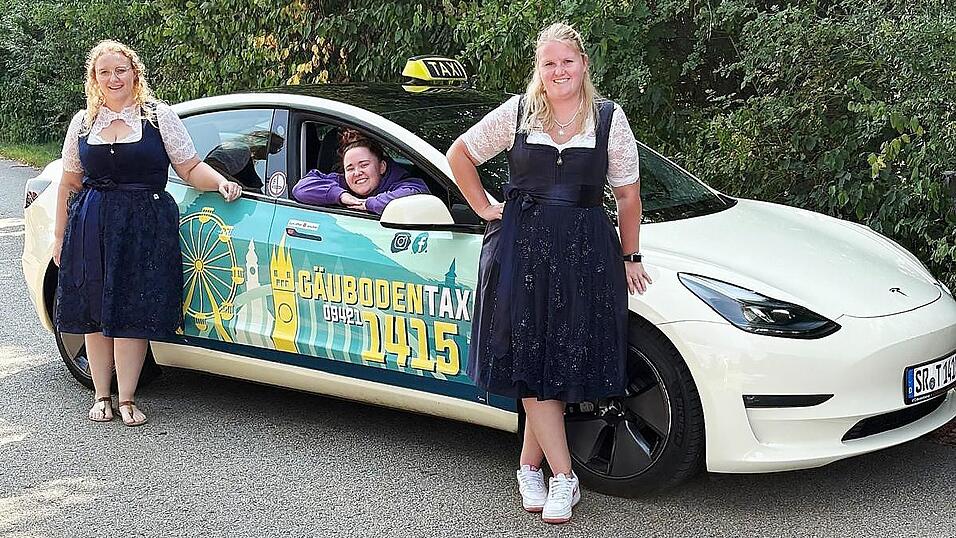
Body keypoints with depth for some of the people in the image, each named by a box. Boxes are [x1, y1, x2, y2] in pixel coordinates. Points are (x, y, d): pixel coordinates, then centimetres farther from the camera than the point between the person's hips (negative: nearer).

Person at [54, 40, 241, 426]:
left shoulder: (159, 116, 3)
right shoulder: (82, 123, 11)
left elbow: (190, 168, 1)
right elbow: (70, 184, 15)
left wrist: (221, 183, -17)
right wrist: (60, 236, 13)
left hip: (146, 227, -3)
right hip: (92, 227, 3)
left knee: (133, 312, -4)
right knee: (94, 312, 5)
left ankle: (126, 399, 6)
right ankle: (101, 396, 18)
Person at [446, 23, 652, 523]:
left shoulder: (609, 119, 3)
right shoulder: (517, 113, 4)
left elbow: (628, 194, 7)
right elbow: (459, 154, 14)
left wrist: (631, 257, 7)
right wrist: (484, 209, 8)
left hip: (586, 251, 0)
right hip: (522, 246, 0)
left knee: (565, 361, 2)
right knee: (531, 362, -4)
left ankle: (530, 466, 18)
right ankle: (563, 478, 3)